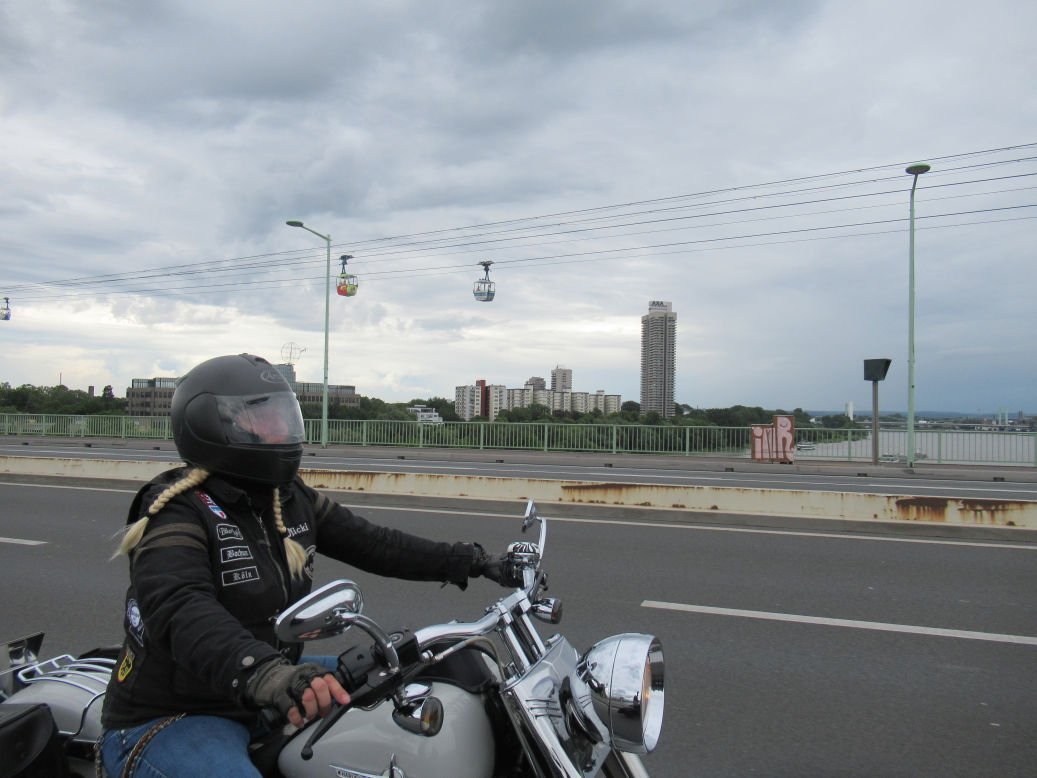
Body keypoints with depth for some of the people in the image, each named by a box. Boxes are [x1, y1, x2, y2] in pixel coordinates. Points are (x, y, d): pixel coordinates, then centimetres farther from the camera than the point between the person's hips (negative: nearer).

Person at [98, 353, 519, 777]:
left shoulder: (291, 499, 4)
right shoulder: (178, 514, -20)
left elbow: (369, 542, 6)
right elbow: (181, 611, -38)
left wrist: (466, 560, 0)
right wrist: (259, 671, -57)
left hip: (269, 703, 8)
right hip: (165, 721, -7)